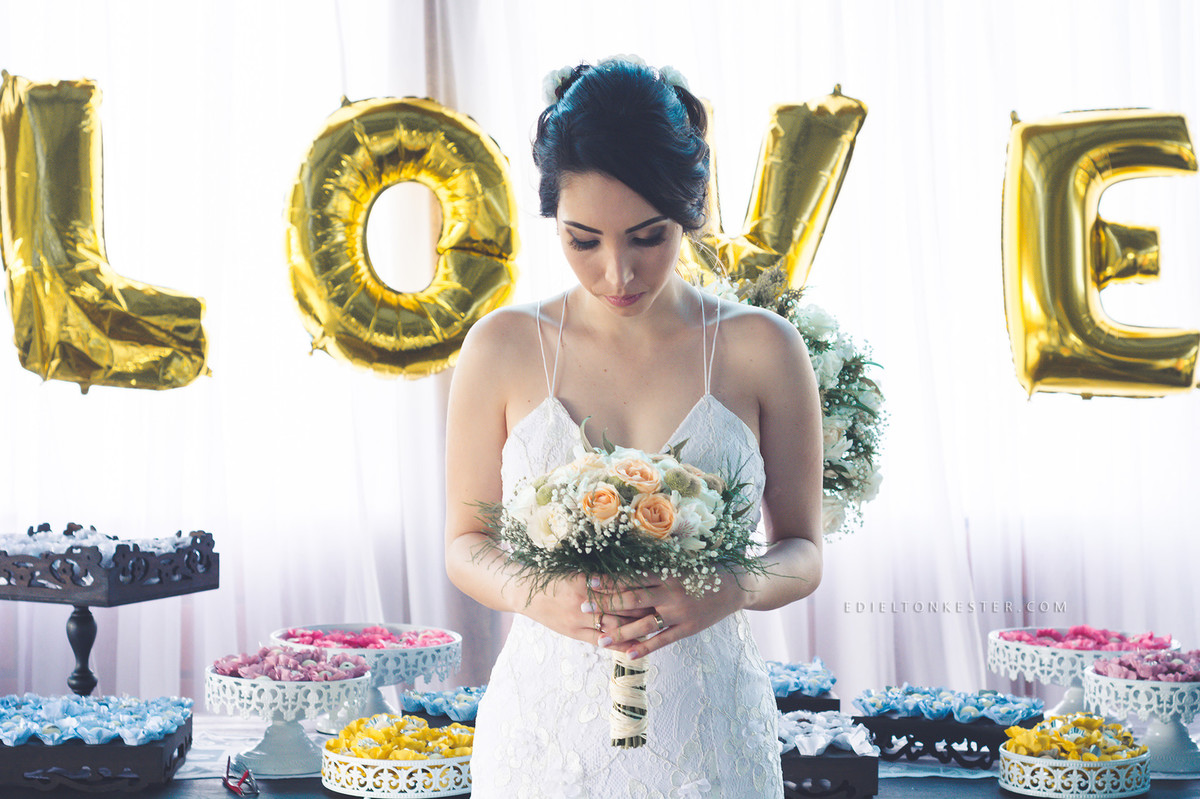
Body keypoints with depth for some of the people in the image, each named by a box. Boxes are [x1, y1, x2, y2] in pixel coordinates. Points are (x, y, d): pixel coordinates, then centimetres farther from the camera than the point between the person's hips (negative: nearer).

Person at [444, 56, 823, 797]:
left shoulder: (762, 348, -4)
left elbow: (803, 551, 2)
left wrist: (731, 591, -18)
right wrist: (535, 593, -17)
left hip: (708, 734, 0)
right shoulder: (504, 347, -3)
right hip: (548, 727, 1)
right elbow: (465, 543, 3)